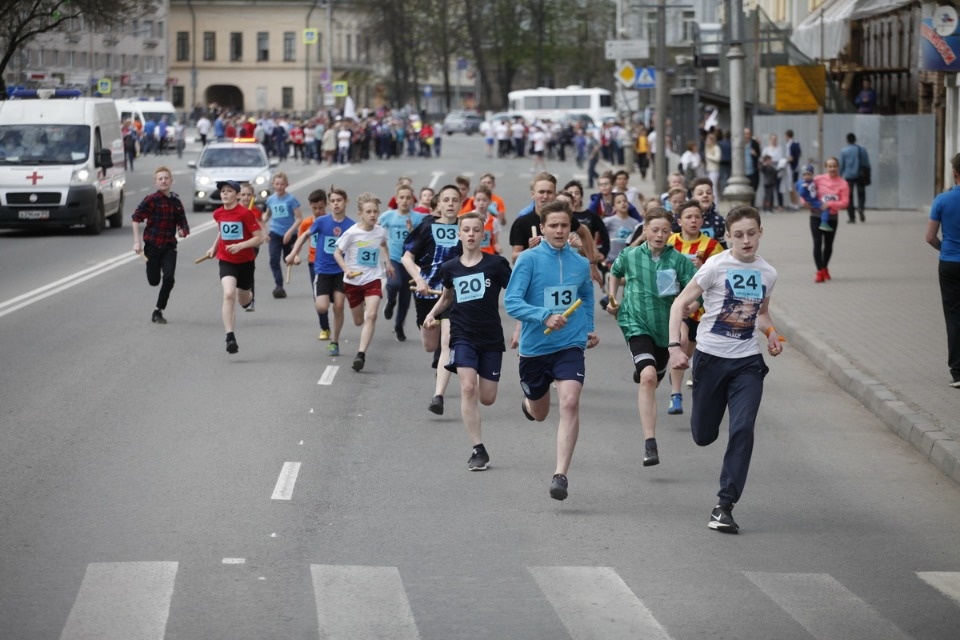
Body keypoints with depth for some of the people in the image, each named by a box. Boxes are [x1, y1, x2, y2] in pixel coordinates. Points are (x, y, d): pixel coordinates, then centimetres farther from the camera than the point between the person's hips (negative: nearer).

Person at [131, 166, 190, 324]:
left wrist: (183, 231, -8)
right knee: (154, 281, 1)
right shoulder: (151, 200, -9)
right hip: (152, 245, -3)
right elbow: (136, 219, -10)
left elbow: (182, 223, 15)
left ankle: (158, 312, 0)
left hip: (169, 246, 3)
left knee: (169, 278, -13)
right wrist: (137, 242, -15)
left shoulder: (176, 202, 6)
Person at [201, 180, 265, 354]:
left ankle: (249, 296, 57)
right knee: (229, 295, -23)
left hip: (245, 261, -1)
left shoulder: (245, 213, -15)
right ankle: (230, 337, -26)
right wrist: (214, 247, 18)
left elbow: (259, 238, -15)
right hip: (226, 261, 1)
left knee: (243, 300, 16)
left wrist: (240, 245, -25)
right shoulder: (218, 214, 1)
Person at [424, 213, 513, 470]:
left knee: (487, 398, 2)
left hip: (491, 338, 0)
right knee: (468, 388, -18)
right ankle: (478, 450, -14)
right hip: (463, 336, 1)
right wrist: (433, 313, 7)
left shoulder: (496, 264, -5)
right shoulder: (450, 268, 4)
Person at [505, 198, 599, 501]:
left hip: (570, 346, 1)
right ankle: (527, 403, 57)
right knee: (539, 413, 17)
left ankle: (561, 474, -20)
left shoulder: (581, 264, 3)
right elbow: (511, 302, -17)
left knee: (570, 402, -22)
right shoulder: (529, 259, -9)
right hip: (534, 348, -1)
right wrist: (545, 316, -29)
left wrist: (588, 329, 13)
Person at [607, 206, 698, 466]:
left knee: (653, 379, 22)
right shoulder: (630, 256, -2)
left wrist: (686, 308, -28)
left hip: (666, 328, 2)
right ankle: (650, 444, -30)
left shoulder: (679, 260, -7)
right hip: (637, 324, -2)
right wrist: (612, 299, 8)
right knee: (648, 376, -25)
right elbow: (615, 274, 20)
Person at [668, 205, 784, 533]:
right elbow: (680, 303, -8)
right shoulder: (716, 266, -10)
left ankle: (724, 506, -10)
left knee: (743, 429, -14)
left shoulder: (767, 273, 4)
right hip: (710, 356, -2)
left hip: (747, 362, 2)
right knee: (703, 435, 6)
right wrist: (675, 346, -19)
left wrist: (771, 332, 1)